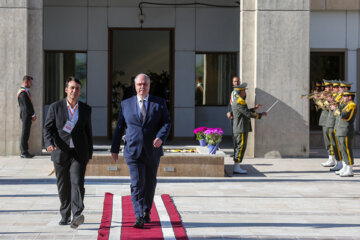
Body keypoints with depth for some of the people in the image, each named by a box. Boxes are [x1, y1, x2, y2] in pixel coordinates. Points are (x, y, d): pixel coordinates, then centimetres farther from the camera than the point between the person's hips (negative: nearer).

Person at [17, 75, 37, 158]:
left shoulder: (26, 91, 18)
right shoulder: (22, 92, -14)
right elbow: (26, 106, -18)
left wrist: (32, 115, 12)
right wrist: (33, 115, -11)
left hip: (28, 116, 10)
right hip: (26, 115, -10)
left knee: (26, 134, 10)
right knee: (25, 133, -7)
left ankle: (24, 152, 13)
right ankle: (24, 153, -5)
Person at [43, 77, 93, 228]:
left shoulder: (86, 109, 8)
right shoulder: (55, 107, 2)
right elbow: (48, 128, -3)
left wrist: (90, 153, 14)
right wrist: (49, 143, -22)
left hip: (79, 153, 0)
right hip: (60, 152, 0)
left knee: (77, 182, -16)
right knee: (63, 186, 8)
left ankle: (77, 215, -25)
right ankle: (65, 216, 22)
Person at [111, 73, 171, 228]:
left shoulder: (159, 103, 6)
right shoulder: (126, 104, 8)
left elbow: (166, 122, -1)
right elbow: (120, 127, 11)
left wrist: (161, 137, -20)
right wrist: (115, 148, 11)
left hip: (152, 151, 1)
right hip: (133, 151, -1)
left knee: (150, 184, 12)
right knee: (137, 184, -11)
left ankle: (146, 213, 29)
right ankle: (139, 217, -15)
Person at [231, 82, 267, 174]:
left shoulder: (236, 101, 16)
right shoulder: (239, 102, -17)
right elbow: (249, 114, -18)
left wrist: (254, 109, 22)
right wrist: (261, 114, -8)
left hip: (238, 129, 10)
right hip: (241, 129, -10)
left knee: (239, 147, 11)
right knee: (241, 147, -8)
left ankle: (236, 167, 12)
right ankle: (237, 168, -8)